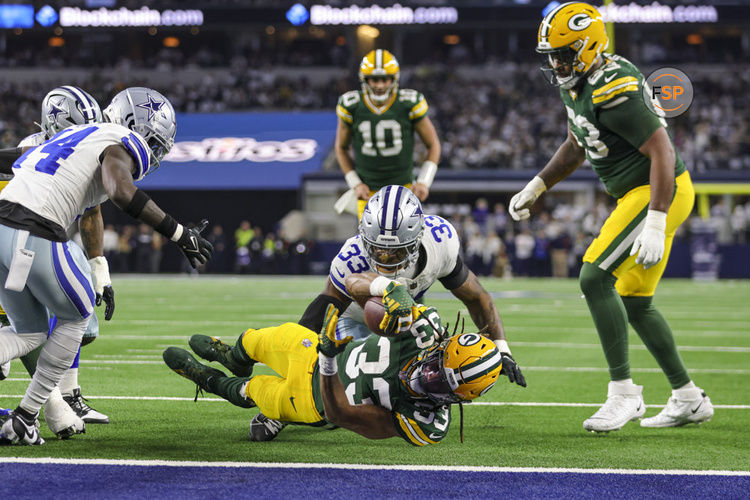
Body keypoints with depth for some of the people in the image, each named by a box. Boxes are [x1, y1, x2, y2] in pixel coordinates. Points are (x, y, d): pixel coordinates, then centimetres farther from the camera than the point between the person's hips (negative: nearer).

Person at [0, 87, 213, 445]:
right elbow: (122, 193, -19)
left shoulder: (77, 136, 28)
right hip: (35, 238, -7)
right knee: (75, 318, 19)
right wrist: (179, 234, -13)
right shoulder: (118, 144, 1)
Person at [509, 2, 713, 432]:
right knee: (635, 302, 14)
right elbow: (576, 148, 24)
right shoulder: (576, 85, 7)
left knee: (595, 279, -16)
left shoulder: (614, 92, -24)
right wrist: (535, 188, 21)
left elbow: (662, 152, -26)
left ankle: (624, 393, -11)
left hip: (660, 192, -10)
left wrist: (654, 224, -31)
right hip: (639, 195, 10)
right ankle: (689, 399, 23)